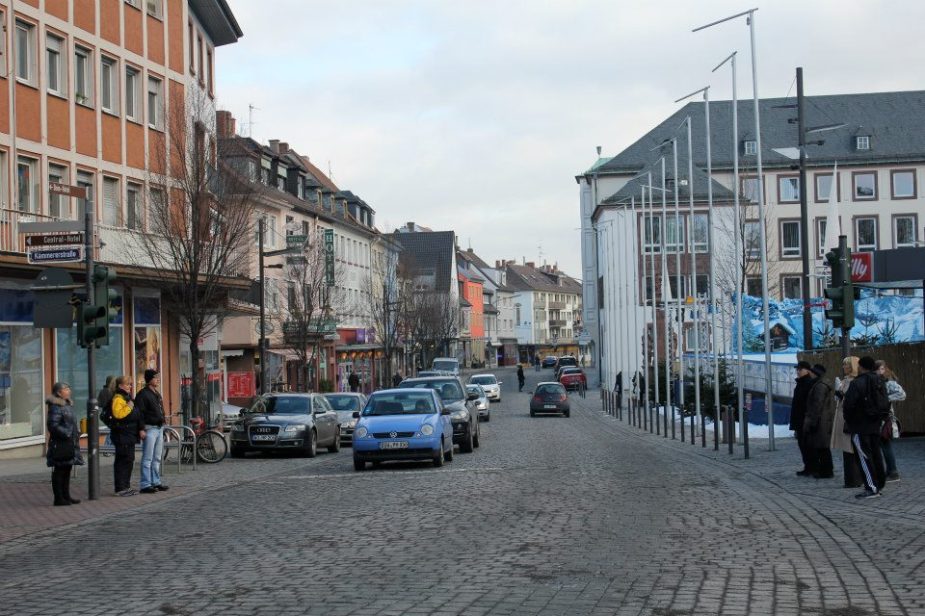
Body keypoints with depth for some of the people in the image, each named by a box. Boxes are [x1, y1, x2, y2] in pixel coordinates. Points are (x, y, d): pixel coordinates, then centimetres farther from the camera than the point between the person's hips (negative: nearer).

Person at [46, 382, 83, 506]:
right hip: (60, 445, -10)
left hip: (69, 444, 10)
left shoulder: (67, 405, 16)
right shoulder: (55, 407, -15)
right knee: (59, 471, -4)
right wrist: (67, 434, -22)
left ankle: (66, 496, 21)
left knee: (66, 471, 14)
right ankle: (59, 498, 0)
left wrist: (76, 435, 14)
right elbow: (53, 425, -22)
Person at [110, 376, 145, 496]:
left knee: (129, 460, 12)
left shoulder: (127, 397, 21)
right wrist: (128, 407, -21)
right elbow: (117, 414, -27)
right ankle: (120, 488, -8)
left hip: (129, 435, 10)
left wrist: (141, 429, 26)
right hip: (122, 435, -10)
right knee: (123, 461, -9)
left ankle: (126, 486, 19)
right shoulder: (118, 398, -11)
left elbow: (137, 415, 30)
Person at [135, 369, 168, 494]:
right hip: (150, 429, -9)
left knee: (157, 458, 13)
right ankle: (145, 485, -5)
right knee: (147, 459, -7)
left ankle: (156, 482, 20)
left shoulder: (157, 394, 17)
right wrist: (142, 429, -21)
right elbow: (139, 413, -17)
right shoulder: (143, 394, -11)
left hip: (159, 428, 9)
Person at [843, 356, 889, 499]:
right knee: (876, 454, 14)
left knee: (864, 456, -5)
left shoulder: (857, 383, -17)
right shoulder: (880, 382, 10)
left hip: (860, 426, -8)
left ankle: (871, 488, -9)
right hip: (875, 425, 8)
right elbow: (886, 404, 16)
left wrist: (848, 421, -2)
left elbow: (849, 405, -18)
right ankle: (879, 485, 20)